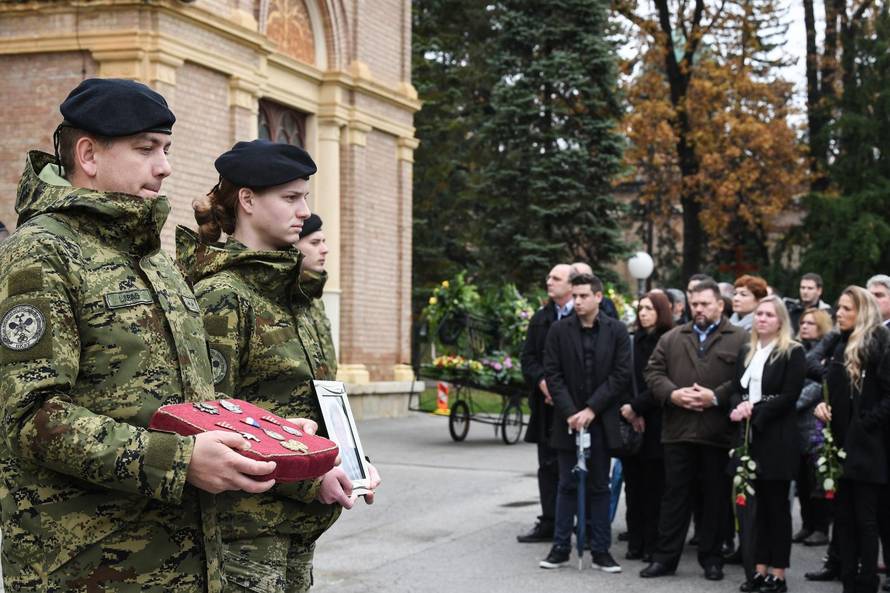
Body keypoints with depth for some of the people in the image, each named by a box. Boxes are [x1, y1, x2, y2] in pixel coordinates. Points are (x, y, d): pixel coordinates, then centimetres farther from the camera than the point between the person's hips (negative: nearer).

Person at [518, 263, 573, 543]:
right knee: (548, 465, 10)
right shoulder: (540, 318, 12)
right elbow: (528, 357, 10)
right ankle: (549, 523, 17)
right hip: (547, 404, 6)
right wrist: (542, 381, -8)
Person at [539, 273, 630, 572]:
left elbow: (621, 374, -5)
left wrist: (591, 410, -11)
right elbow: (553, 374, -2)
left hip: (601, 421, 0)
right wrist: (570, 412, -11)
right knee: (567, 486, 7)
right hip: (568, 420, 1)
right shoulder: (559, 330, 1)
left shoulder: (616, 331, -1)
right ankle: (560, 547, 13)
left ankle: (600, 550, 12)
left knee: (599, 488, 6)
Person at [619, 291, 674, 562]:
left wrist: (636, 407, -12)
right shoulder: (632, 341, 10)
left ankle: (653, 545, 4)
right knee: (633, 484, 6)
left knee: (654, 486, -1)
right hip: (631, 424, 5)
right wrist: (631, 414, -6)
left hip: (655, 425, -5)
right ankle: (636, 543, 11)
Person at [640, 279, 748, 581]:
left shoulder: (740, 339, 2)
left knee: (716, 498, 6)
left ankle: (711, 558, 16)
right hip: (678, 431, 3)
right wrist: (672, 394, -9)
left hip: (719, 432, -3)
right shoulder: (672, 338, 14)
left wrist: (716, 396, -16)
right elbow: (653, 372, 8)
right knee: (675, 495, 7)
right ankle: (666, 556, 13)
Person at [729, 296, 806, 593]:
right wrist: (739, 406, -9)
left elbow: (789, 396, -11)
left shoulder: (792, 352, -3)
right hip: (751, 437, 6)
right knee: (759, 505, 8)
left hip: (777, 438, -6)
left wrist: (755, 412, -17)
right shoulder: (746, 352, 16)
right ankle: (760, 569, 13)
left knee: (777, 506, -1)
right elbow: (736, 389, 13)